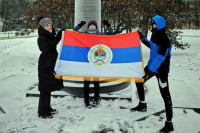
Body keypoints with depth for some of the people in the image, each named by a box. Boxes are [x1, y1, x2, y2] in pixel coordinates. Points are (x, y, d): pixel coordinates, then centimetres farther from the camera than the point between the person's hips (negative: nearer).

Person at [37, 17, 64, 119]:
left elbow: (55, 42, 30)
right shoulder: (42, 38, -15)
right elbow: (46, 53, -20)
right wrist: (51, 66, -23)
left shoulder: (49, 36, 12)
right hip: (45, 66, -9)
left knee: (48, 88, 17)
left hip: (50, 65, 9)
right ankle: (42, 112, 6)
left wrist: (60, 33, 20)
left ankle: (47, 108, 29)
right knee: (45, 88, -3)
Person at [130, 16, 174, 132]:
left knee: (165, 95, -5)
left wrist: (150, 70, -33)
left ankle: (169, 124, 3)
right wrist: (143, 39, 20)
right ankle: (143, 105, 39)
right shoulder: (155, 35, 4)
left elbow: (160, 57, -28)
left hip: (161, 70, -9)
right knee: (139, 81, 19)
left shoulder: (164, 40, -22)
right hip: (152, 66, 9)